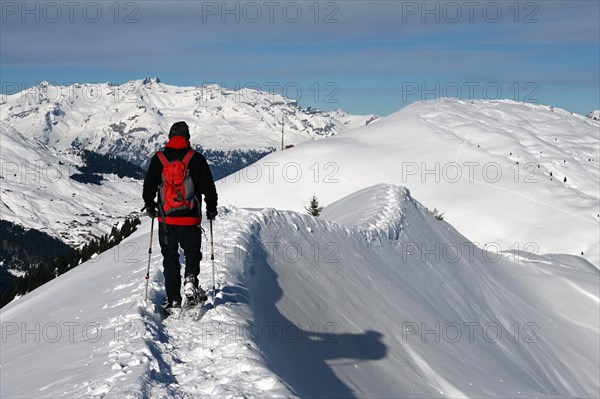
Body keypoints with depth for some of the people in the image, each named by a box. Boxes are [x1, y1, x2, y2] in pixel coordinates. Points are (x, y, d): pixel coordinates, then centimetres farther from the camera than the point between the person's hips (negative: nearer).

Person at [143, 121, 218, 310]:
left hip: (166, 218, 1)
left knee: (170, 257, 10)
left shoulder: (158, 159, 0)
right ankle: (190, 280, -10)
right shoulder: (197, 159, -4)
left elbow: (149, 186, 6)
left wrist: (150, 207, 23)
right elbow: (209, 188, -2)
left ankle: (174, 299, 7)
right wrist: (212, 209, 12)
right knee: (192, 252, 16)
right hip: (190, 218, -1)